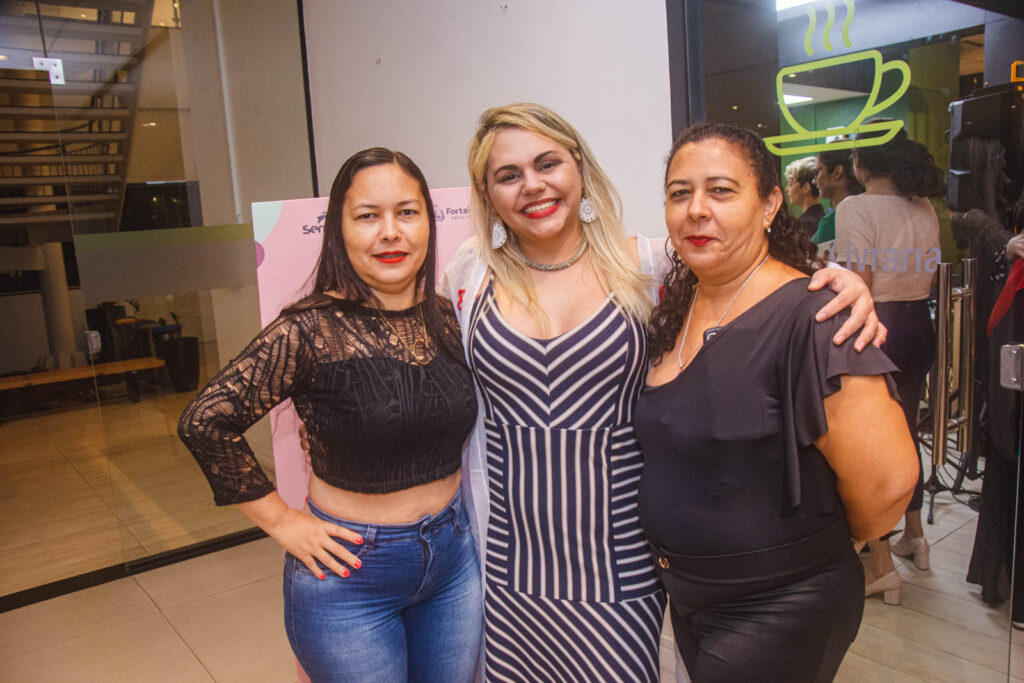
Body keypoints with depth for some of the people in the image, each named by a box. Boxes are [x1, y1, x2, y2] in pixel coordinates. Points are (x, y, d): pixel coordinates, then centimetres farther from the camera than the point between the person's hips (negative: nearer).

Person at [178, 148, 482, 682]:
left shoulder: (447, 319, -2)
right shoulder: (311, 331, -18)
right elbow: (204, 423, -18)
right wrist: (281, 521, -14)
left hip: (453, 557, 5)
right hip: (351, 574, -5)